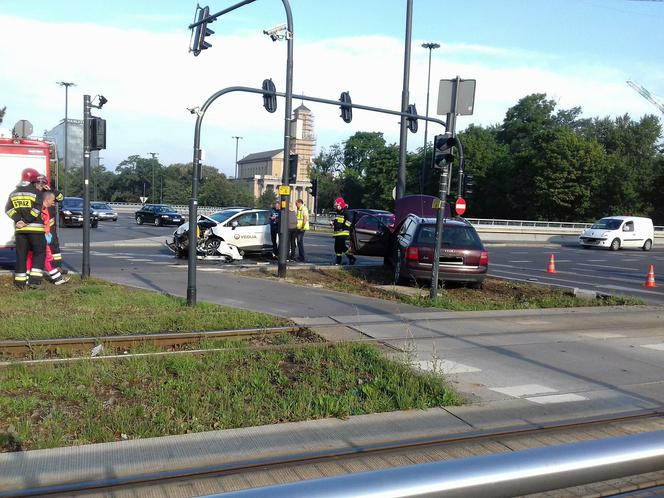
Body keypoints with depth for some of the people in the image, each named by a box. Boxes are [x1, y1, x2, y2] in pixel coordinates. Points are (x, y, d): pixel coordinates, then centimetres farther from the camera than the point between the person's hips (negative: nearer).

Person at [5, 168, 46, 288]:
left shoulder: (14, 193, 14)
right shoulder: (36, 193, -4)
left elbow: (8, 208, 1)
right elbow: (37, 209, -17)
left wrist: (18, 220, -7)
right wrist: (27, 221, -12)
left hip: (19, 229, 5)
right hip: (35, 228, -5)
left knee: (21, 255, 10)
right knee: (39, 253, 6)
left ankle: (20, 282, 10)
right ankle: (34, 279, -4)